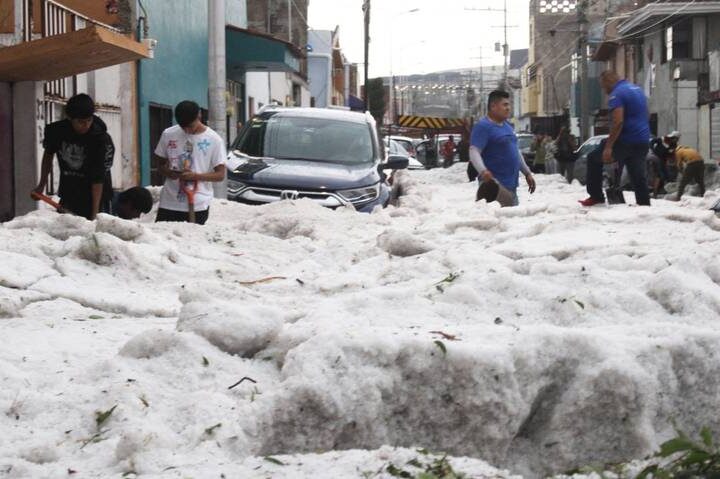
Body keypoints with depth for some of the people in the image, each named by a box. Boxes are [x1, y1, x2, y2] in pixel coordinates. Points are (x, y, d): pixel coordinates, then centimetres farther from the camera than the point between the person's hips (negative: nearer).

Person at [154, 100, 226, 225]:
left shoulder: (214, 140, -2)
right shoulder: (168, 135, 5)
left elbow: (220, 174, -2)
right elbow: (161, 166, 13)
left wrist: (195, 176, -18)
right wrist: (175, 174, -10)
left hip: (198, 205, -2)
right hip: (169, 203, 2)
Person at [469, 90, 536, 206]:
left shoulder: (507, 126, 18)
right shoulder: (483, 127, -11)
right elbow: (474, 152, -21)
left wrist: (527, 172, 25)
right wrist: (483, 171, -38)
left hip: (511, 186, 10)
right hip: (494, 185, -10)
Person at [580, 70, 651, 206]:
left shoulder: (616, 94, -12)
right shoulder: (637, 89, 17)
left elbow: (618, 122, -23)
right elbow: (645, 117, 25)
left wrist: (608, 147, -24)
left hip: (626, 141, -8)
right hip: (643, 142, 8)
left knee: (594, 159, 7)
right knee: (638, 176, 13)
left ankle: (596, 196, 7)